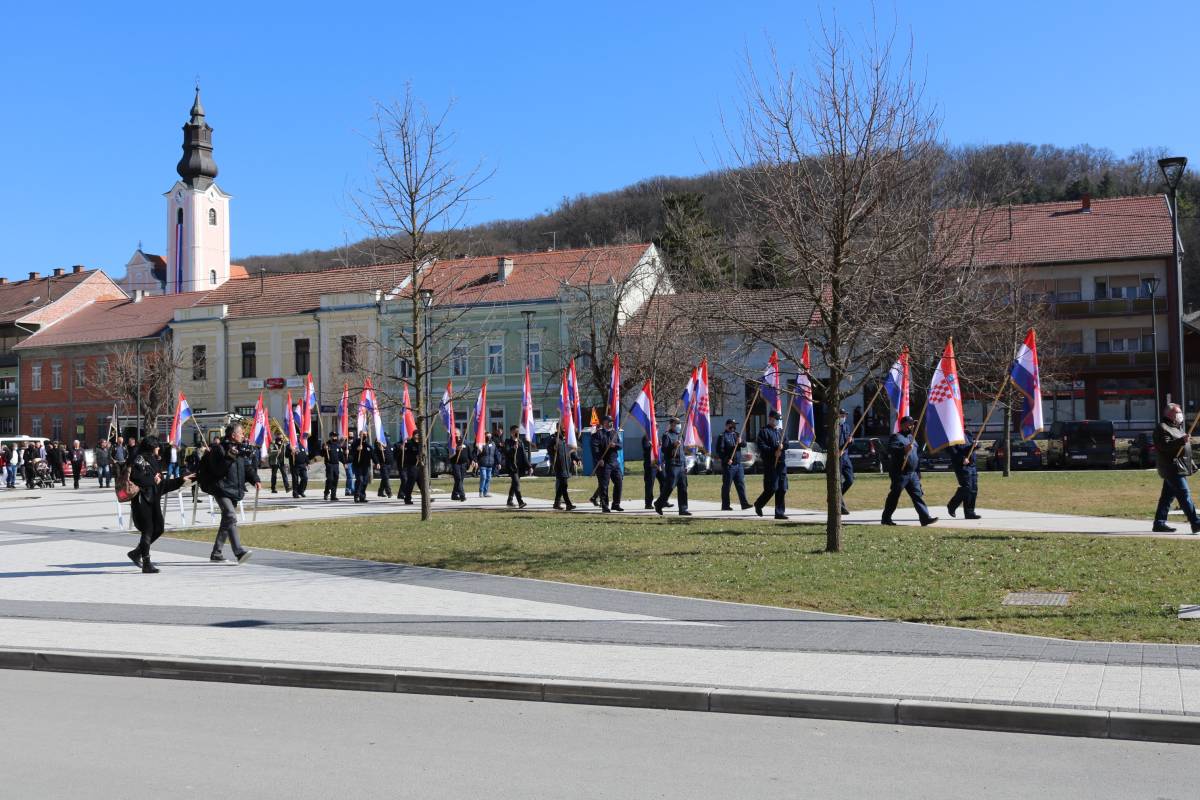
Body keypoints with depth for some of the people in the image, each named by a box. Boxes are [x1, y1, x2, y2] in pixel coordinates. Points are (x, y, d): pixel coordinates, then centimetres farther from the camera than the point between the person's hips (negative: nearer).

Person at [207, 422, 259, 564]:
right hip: (222, 490, -8)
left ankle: (216, 553, 24)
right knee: (231, 517, -21)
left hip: (235, 491, 8)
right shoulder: (219, 448, -9)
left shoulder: (242, 449, 13)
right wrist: (230, 457, -26)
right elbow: (217, 469, -18)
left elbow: (248, 467, 13)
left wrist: (255, 480, -3)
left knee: (227, 521, 13)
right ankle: (239, 552, -29)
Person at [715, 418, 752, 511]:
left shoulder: (737, 434, 17)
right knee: (726, 485, 0)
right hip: (728, 465, -6)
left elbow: (744, 445, 8)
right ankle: (725, 505, 6)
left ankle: (744, 503, 4)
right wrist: (726, 460, -17)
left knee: (741, 484, 3)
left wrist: (740, 442, -15)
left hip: (739, 464, 6)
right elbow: (719, 450, -10)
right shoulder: (722, 436, -4)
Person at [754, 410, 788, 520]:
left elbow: (786, 443, 14)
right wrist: (774, 452, -18)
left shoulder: (781, 431, 19)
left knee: (782, 489, 3)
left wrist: (782, 446, -8)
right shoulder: (764, 431, -3)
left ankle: (779, 513, 7)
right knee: (772, 488, -9)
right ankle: (758, 504, 14)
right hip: (770, 463, -7)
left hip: (781, 463, 7)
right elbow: (761, 446, -12)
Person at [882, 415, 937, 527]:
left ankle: (925, 517, -6)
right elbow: (890, 449, -24)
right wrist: (904, 449, -35)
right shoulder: (896, 437, -6)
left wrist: (918, 471, 27)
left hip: (913, 473, 8)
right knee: (894, 496, 0)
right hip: (900, 473, -7)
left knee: (918, 495, -1)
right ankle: (886, 518, 10)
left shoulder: (911, 437, 21)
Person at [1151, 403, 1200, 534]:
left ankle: (1159, 523, 14)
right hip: (1172, 468, -10)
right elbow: (1165, 446, -24)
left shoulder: (1177, 427, 22)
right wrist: (1181, 441, -33)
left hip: (1180, 468, 10)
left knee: (1168, 496, 11)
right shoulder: (1162, 428, -10)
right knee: (1184, 495, -13)